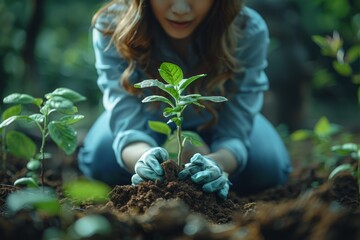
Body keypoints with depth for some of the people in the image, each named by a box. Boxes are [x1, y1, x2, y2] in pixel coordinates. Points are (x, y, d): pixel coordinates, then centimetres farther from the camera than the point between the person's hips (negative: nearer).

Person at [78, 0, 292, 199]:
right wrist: (144, 160, -63)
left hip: (220, 116, 0)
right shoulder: (110, 28, -36)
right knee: (100, 161, -24)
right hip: (150, 116, 0)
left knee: (266, 167, -22)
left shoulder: (250, 32, -36)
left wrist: (216, 163, -59)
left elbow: (234, 133, -35)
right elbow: (128, 124, -40)